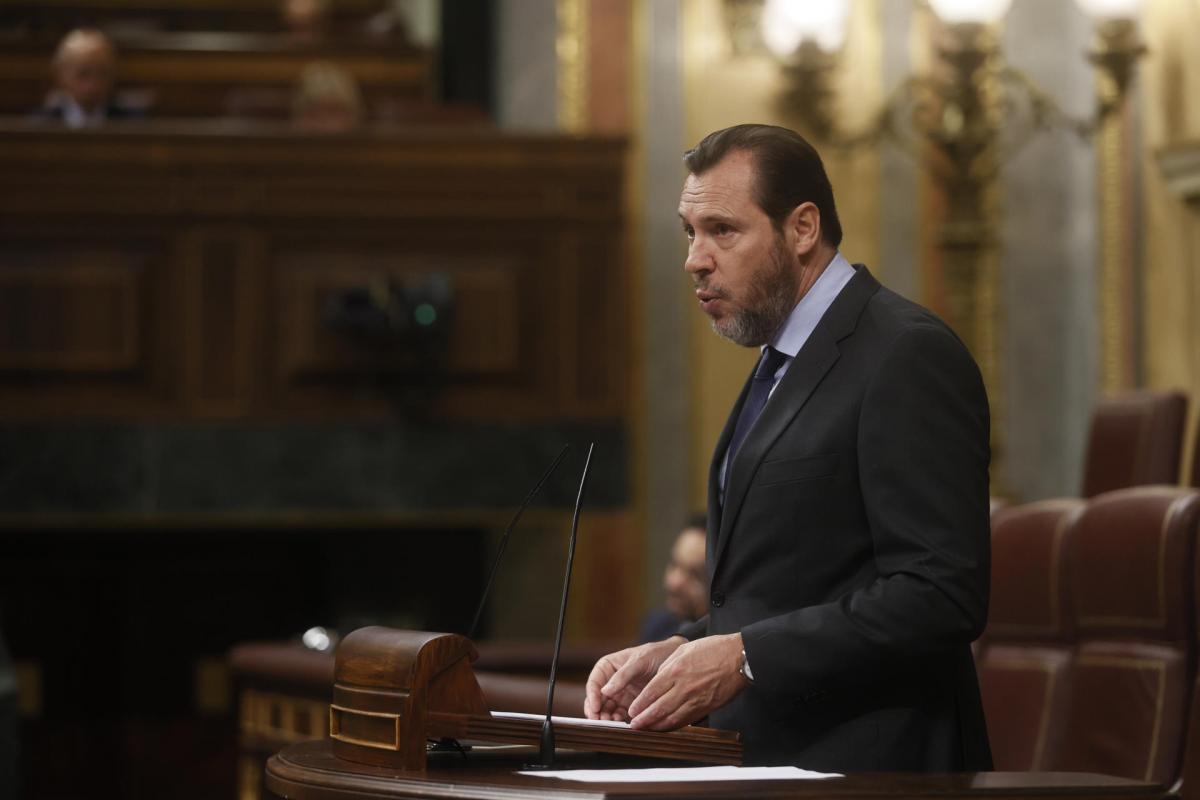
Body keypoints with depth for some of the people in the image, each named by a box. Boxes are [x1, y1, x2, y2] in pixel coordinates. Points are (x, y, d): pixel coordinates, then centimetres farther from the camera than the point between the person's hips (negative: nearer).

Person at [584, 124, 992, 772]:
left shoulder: (910, 357, -10)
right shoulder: (783, 362, 19)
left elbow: (941, 595, -18)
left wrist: (746, 657, -19)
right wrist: (682, 650, 6)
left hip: (863, 767, -8)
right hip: (767, 760, 8)